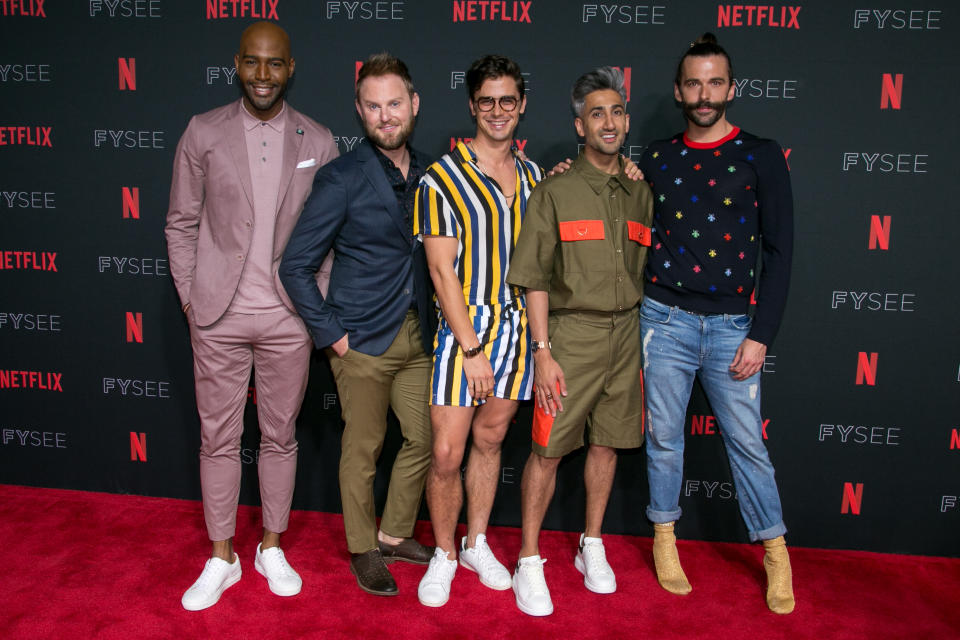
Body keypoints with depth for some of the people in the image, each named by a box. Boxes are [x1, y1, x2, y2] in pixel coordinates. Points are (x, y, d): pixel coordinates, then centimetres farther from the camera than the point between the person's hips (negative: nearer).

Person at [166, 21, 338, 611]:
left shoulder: (318, 142, 3)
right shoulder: (203, 133, 3)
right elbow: (182, 223, 6)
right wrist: (190, 299, 0)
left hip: (289, 318, 0)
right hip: (220, 315, 0)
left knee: (280, 436, 11)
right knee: (219, 439, 8)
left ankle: (272, 549, 29)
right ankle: (222, 559, 26)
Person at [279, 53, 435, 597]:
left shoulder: (429, 174, 6)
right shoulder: (342, 179, -10)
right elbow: (297, 266, -9)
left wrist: (436, 324, 5)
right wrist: (331, 334, -11)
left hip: (418, 338, 5)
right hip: (363, 340, -5)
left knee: (423, 439, 12)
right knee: (363, 448, 6)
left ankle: (395, 535, 34)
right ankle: (363, 549, 28)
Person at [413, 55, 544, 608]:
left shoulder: (532, 175, 11)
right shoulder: (444, 177, -7)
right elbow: (443, 270, -11)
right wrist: (472, 348, -14)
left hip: (517, 324, 5)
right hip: (464, 324, -4)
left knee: (490, 439, 15)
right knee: (447, 453, -3)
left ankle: (477, 543, 32)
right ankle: (444, 554, 20)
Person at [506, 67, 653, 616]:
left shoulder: (641, 194, 10)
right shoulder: (556, 191, -2)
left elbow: (647, 273, 16)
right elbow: (535, 279, -5)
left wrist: (648, 342, 11)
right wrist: (543, 352, -12)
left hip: (627, 333, 4)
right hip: (573, 331, -4)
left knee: (608, 442, 12)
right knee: (549, 448, -3)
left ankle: (592, 546, 29)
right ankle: (529, 559, 13)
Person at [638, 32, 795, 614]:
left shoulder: (762, 156, 0)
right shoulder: (656, 159, 7)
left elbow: (779, 252, -2)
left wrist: (761, 335, -8)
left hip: (732, 325, -1)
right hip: (665, 320, 2)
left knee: (748, 442, 5)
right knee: (664, 436, 10)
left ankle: (775, 553, 23)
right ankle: (665, 538, 29)